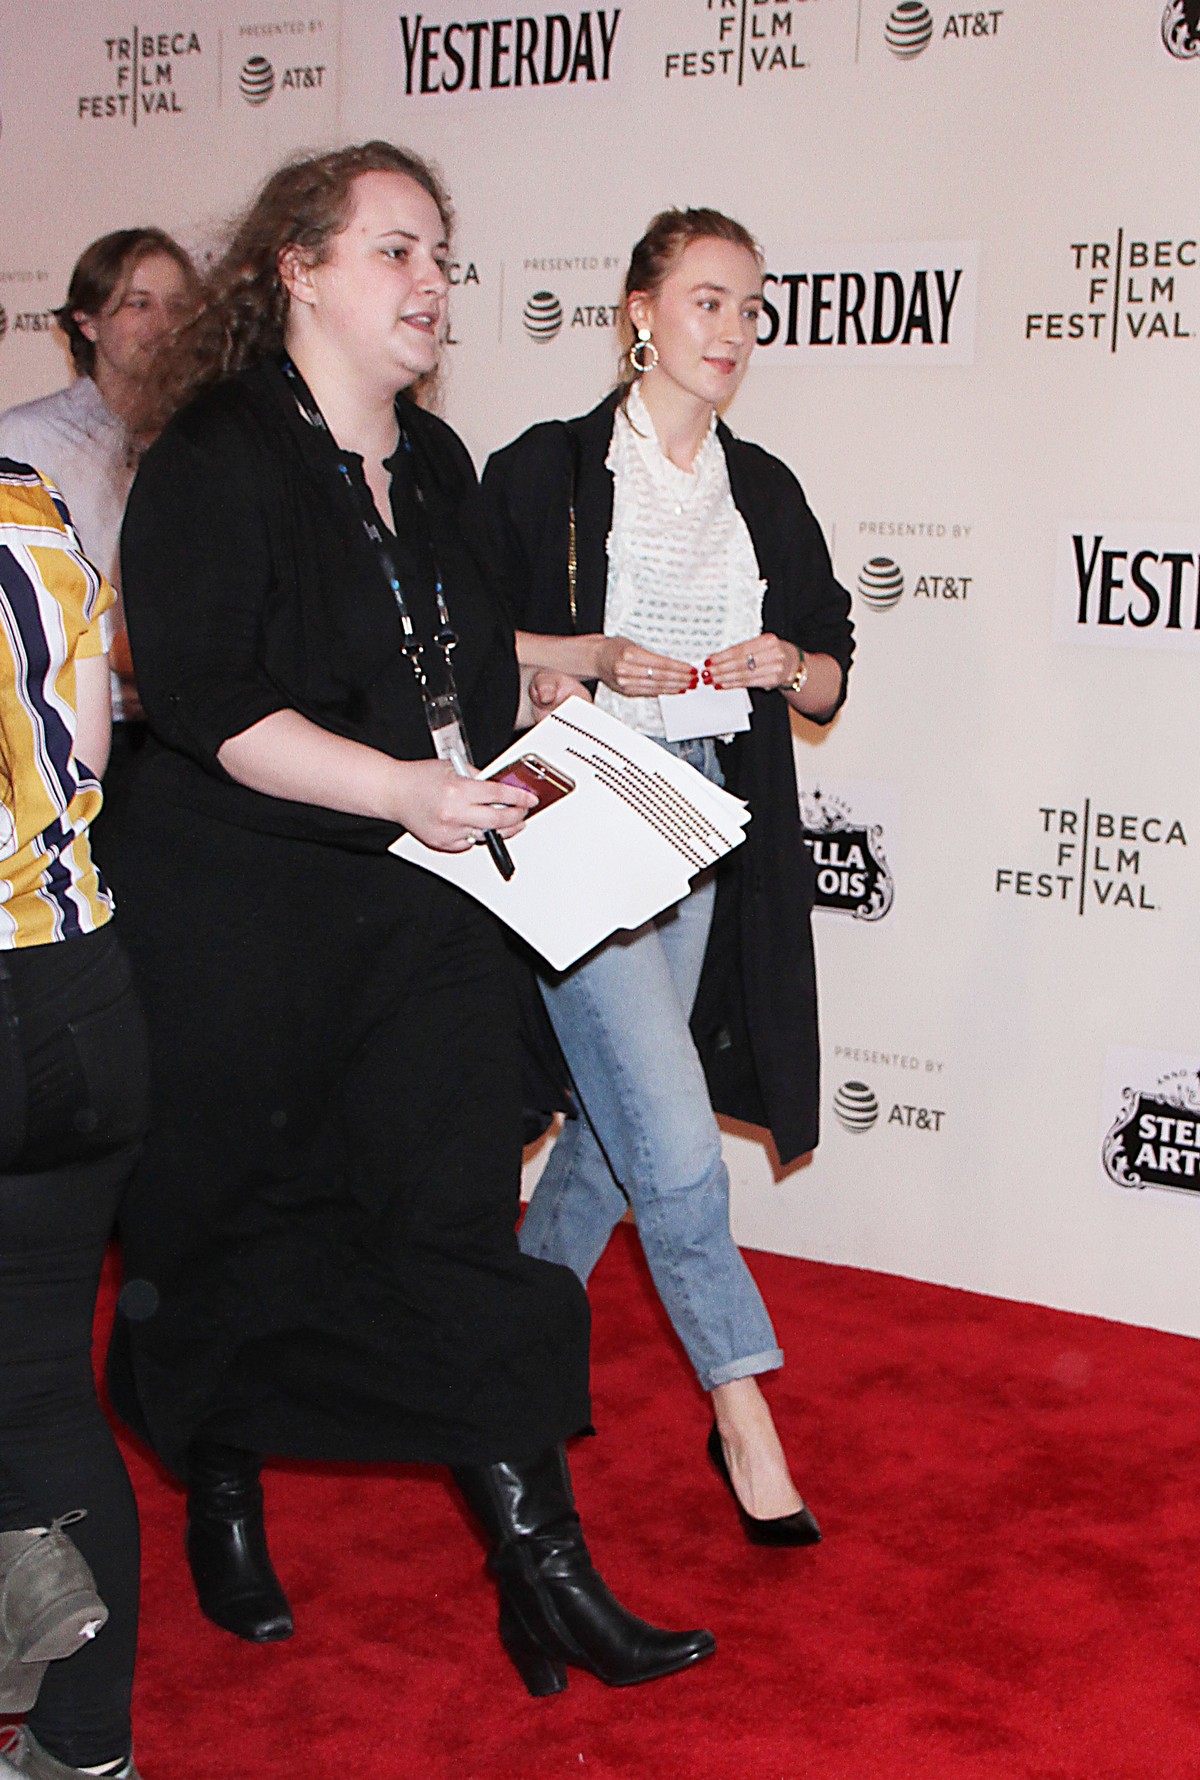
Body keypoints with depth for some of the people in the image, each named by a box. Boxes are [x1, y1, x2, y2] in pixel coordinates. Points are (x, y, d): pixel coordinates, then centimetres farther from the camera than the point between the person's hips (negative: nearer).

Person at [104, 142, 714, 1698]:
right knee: (239, 1220, 11)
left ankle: (542, 1567, 6)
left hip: (427, 911, 6)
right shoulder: (216, 460, -12)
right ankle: (225, 1502, 36)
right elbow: (205, 702, -20)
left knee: (462, 1219, 2)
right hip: (241, 915, -5)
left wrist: (532, 689, 9)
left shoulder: (434, 462, 12)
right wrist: (400, 786, -27)